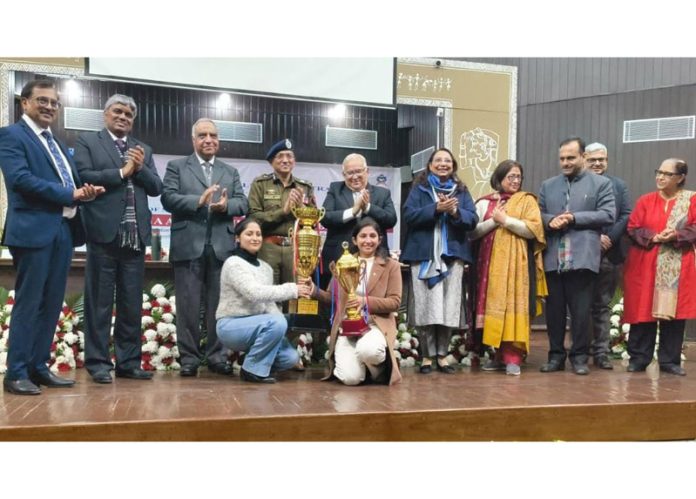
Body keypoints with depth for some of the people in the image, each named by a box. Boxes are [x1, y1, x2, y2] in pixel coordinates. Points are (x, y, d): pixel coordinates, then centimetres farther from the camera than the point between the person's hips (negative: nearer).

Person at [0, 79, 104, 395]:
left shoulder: (57, 143, 22)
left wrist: (84, 191, -2)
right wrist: (70, 194, -16)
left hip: (63, 230, 8)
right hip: (34, 230, -8)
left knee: (52, 303, 10)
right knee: (28, 303, -4)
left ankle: (38, 367, 19)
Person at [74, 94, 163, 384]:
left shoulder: (143, 150, 18)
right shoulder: (87, 142, 6)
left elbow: (156, 188, 10)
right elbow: (84, 176, -9)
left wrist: (140, 168, -6)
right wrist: (121, 172, -8)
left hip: (135, 236, 4)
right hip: (104, 234, -4)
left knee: (132, 304, 7)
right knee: (100, 303, 1)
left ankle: (129, 362, 14)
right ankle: (98, 362, 9)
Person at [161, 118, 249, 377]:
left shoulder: (231, 171, 18)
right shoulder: (176, 166, 9)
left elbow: (243, 204, 7)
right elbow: (168, 198, -5)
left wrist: (226, 205, -14)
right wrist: (199, 201, -18)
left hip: (221, 247, 2)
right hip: (189, 246, -2)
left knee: (219, 304, 5)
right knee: (188, 305, 2)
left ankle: (217, 356, 13)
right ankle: (189, 357, 10)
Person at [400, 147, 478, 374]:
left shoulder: (461, 191, 15)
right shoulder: (419, 188, 8)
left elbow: (473, 219, 5)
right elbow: (409, 215, -6)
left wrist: (455, 212, -14)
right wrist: (436, 208, -16)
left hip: (453, 255, 2)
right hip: (424, 255, -2)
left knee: (449, 308, 0)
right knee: (426, 307, -5)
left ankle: (442, 355, 11)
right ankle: (427, 356, 6)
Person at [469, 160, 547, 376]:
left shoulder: (527, 200, 6)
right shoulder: (484, 203, 10)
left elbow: (534, 229, -6)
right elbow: (472, 232, 4)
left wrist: (506, 220, -9)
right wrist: (493, 221, -8)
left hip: (515, 263, -2)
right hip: (490, 261, 2)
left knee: (513, 306, -7)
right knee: (494, 306, 3)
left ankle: (513, 357, -5)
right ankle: (499, 355, 12)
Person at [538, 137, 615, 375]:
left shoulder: (601, 183, 6)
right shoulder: (548, 185, 17)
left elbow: (608, 214, -4)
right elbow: (539, 214, 12)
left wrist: (574, 218, -12)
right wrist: (550, 221, -10)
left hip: (582, 257, -3)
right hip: (553, 258, 4)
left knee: (581, 310, 1)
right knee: (554, 309, 7)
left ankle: (579, 357, 13)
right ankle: (556, 355, 17)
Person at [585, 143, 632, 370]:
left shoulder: (619, 185, 12)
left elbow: (626, 215, 3)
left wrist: (609, 239, -10)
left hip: (610, 254, 2)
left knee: (603, 304, 8)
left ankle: (601, 351, 13)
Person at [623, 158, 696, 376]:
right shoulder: (645, 200, 7)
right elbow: (633, 229, 0)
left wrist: (676, 236, -19)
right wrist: (654, 237, -15)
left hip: (677, 267, 0)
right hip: (645, 266, 1)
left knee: (673, 311, 1)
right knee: (643, 311, 0)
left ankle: (670, 360, 12)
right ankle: (638, 358, 9)